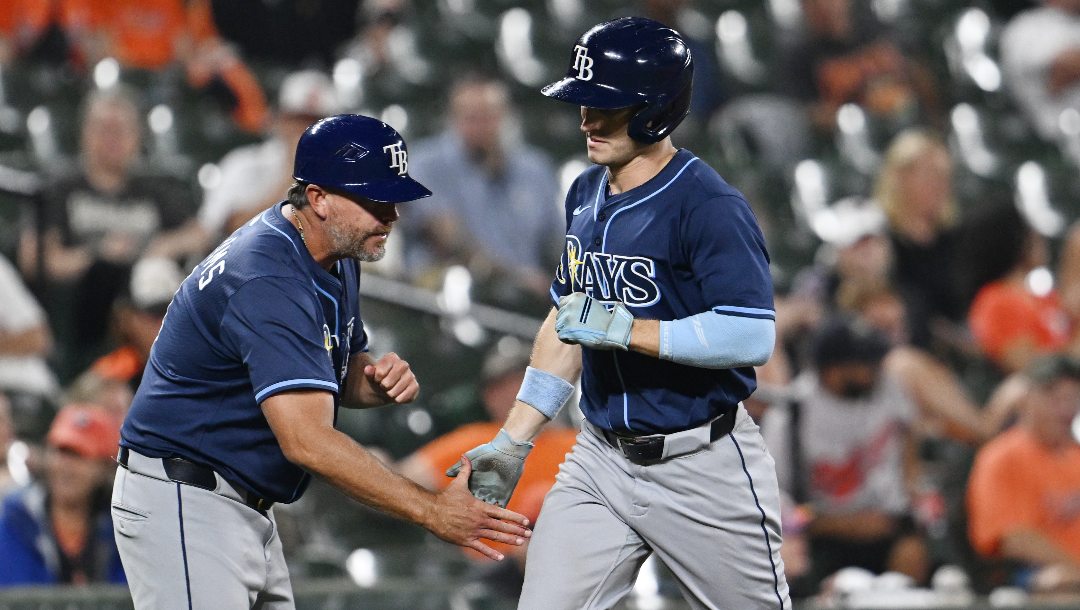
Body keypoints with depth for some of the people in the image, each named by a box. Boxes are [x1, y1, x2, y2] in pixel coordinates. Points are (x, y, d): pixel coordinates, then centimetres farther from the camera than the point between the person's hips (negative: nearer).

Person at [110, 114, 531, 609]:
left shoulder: (336, 257, 7)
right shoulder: (267, 280, -25)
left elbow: (335, 378, 22)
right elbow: (307, 441, -33)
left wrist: (379, 381, -4)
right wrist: (431, 512, -33)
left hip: (248, 507, 10)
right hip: (184, 503, -10)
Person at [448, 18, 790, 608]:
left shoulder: (709, 205, -17)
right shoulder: (585, 194, 9)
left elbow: (753, 337, -25)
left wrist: (627, 329, -26)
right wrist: (512, 442, 16)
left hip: (700, 465, -7)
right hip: (600, 459, 7)